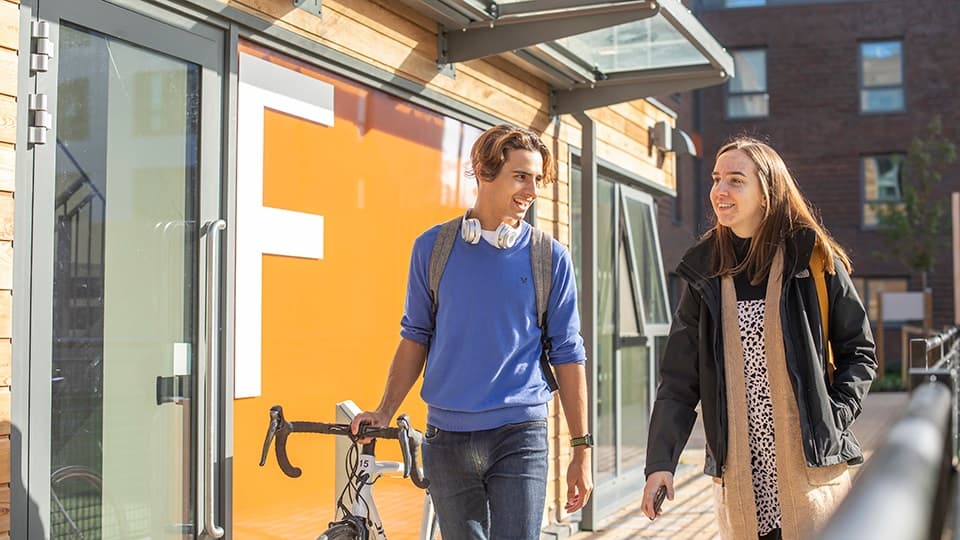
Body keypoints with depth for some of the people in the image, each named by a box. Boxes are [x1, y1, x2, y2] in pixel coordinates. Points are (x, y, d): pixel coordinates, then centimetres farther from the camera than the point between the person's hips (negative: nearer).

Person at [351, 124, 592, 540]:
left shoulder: (549, 257, 0)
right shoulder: (433, 247, 4)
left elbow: (567, 355, 2)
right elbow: (416, 337, 11)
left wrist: (581, 448, 2)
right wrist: (384, 412, 4)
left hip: (519, 437, -2)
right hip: (446, 439, 2)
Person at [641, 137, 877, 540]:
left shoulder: (814, 261, -1)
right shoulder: (704, 272, 5)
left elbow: (859, 352, 6)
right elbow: (679, 378, 3)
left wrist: (835, 417, -10)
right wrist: (660, 461, -6)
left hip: (812, 467, -2)